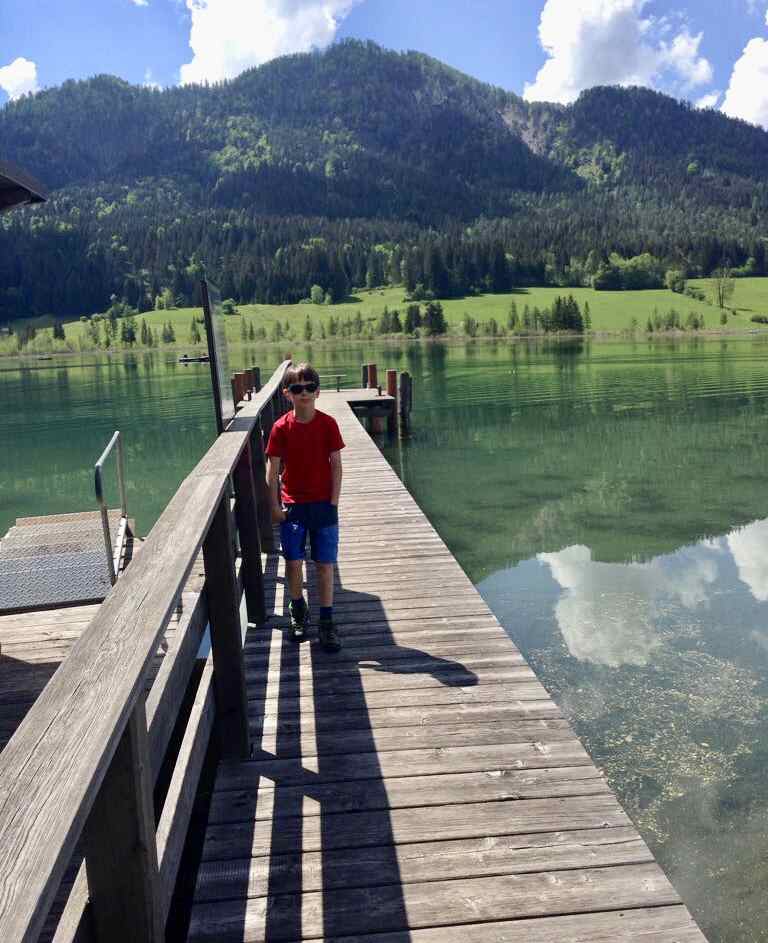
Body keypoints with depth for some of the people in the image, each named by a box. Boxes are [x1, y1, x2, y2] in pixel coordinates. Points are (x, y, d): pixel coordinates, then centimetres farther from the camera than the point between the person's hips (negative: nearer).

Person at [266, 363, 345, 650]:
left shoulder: (328, 424, -5)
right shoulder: (281, 427, -4)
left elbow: (336, 465, -2)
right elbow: (273, 470, 0)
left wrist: (333, 502, -6)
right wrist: (275, 506, -3)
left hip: (323, 504, -1)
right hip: (292, 505, 1)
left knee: (325, 564, 1)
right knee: (293, 562, 7)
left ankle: (326, 621, 12)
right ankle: (298, 611, 31)